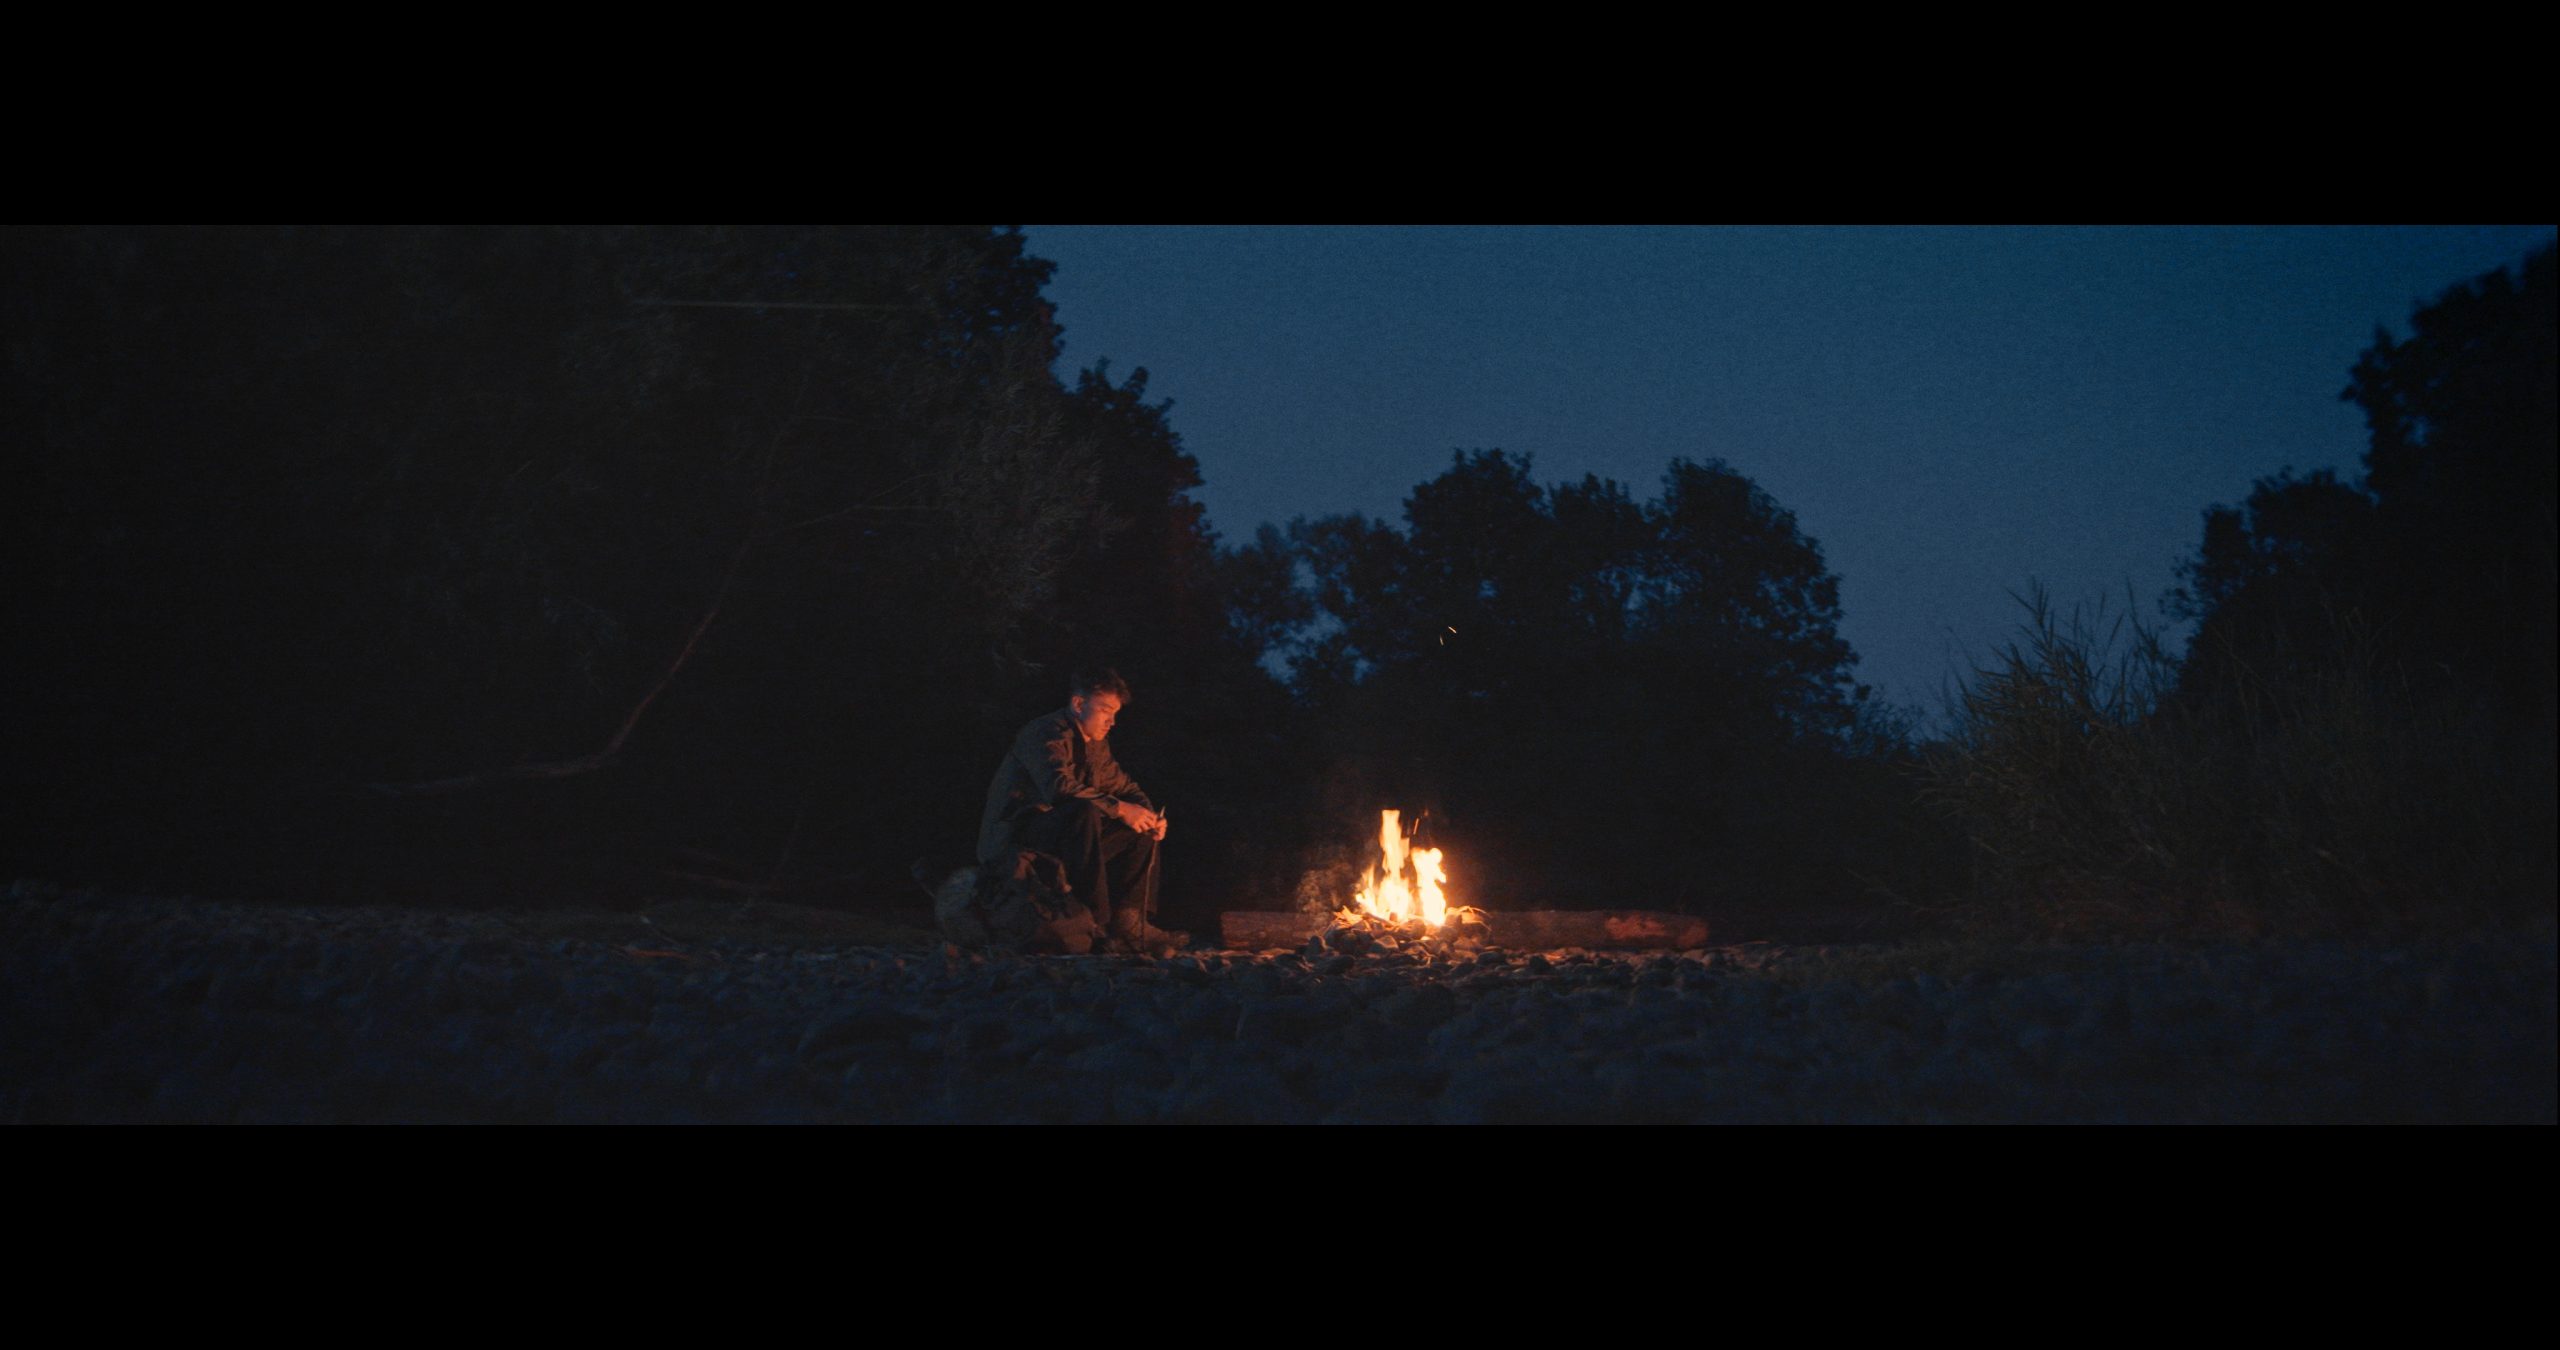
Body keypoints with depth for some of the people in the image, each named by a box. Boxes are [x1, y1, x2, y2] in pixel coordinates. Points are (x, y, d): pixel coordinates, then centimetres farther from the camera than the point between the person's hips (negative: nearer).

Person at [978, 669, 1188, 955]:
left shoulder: (1095, 743, 16)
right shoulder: (1047, 734, -14)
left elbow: (1123, 786, 23)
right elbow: (1060, 788, -31)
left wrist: (1150, 815, 1)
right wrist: (1119, 809, -29)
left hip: (1064, 834, 10)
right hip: (1012, 840, -10)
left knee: (1141, 833, 5)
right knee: (1083, 813, -36)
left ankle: (1128, 921, -11)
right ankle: (1097, 924, -37)